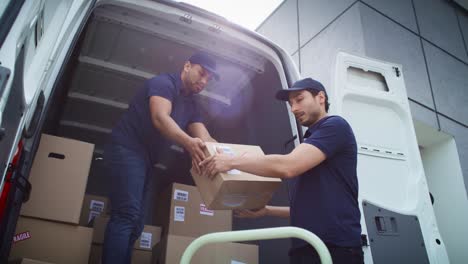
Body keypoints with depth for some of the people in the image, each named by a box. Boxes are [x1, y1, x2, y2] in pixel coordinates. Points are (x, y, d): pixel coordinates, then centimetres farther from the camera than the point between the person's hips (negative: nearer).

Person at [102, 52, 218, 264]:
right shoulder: (164, 83, -7)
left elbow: (206, 139, 5)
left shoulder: (191, 107, 16)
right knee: (127, 215, -19)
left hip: (145, 158, 9)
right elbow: (160, 118, -25)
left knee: (135, 223, 6)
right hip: (126, 150, -9)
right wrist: (188, 142, -42)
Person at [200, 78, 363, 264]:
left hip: (335, 248, -8)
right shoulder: (310, 144, 21)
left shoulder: (335, 126, -6)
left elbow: (287, 166, -20)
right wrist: (266, 210, 19)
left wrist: (232, 161, -13)